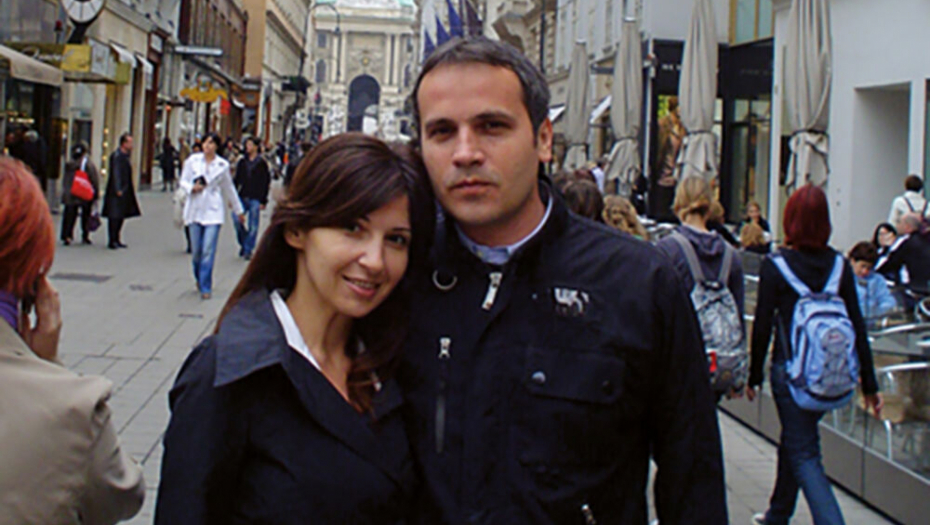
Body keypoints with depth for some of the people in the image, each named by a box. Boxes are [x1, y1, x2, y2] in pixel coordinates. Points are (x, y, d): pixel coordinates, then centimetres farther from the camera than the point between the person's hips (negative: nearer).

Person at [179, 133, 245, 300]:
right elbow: (183, 181, 9)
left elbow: (228, 188, 15)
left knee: (208, 250, -10)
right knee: (196, 250, 6)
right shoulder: (193, 160, 3)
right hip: (194, 209, 1)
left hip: (213, 211, -1)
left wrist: (238, 210, 21)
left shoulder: (222, 165, 3)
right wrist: (192, 188, -14)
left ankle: (205, 287, -4)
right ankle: (199, 278, 33)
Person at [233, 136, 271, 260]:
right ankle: (243, 243, 10)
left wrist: (263, 201, -5)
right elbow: (236, 180, 14)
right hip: (242, 197, 3)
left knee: (253, 226, -2)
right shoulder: (242, 162, 11)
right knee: (237, 218, -11)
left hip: (255, 198, -3)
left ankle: (248, 250, 7)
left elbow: (266, 182, 0)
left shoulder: (261, 163, 0)